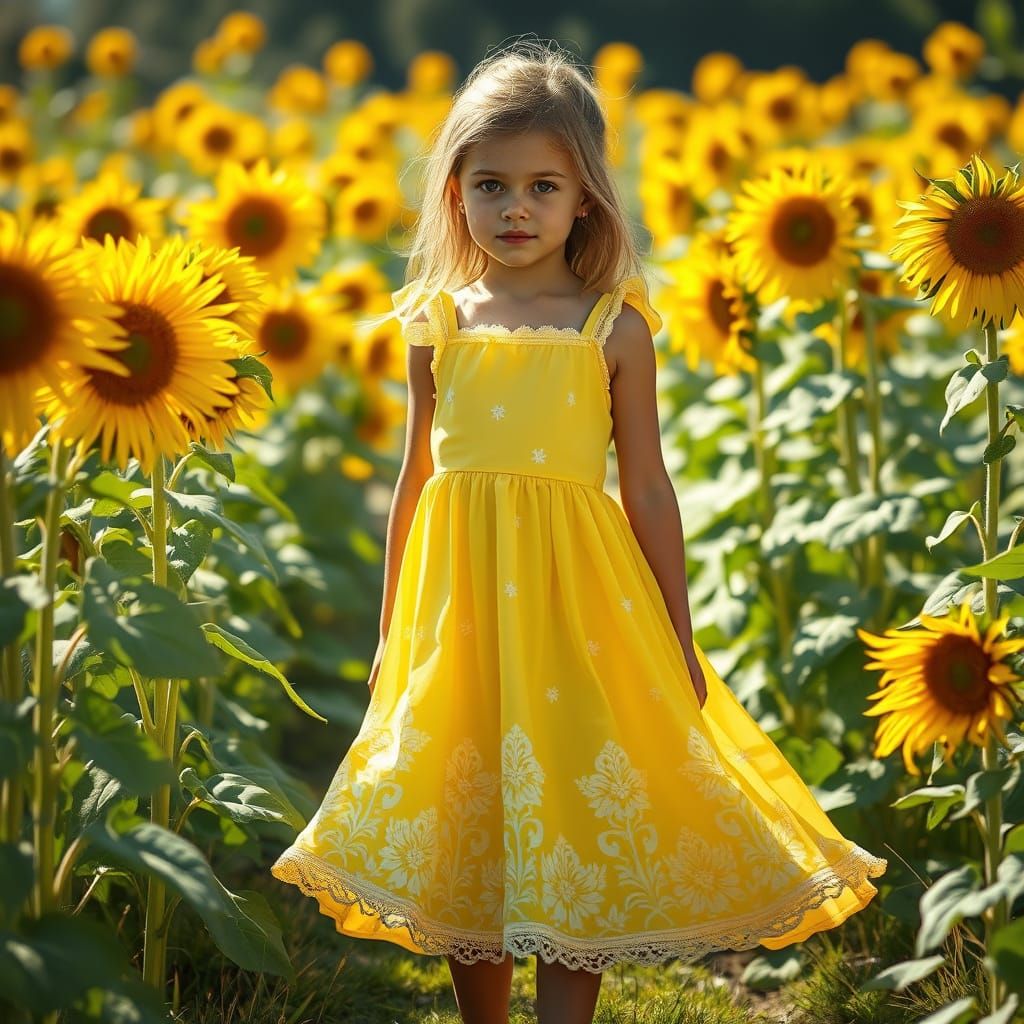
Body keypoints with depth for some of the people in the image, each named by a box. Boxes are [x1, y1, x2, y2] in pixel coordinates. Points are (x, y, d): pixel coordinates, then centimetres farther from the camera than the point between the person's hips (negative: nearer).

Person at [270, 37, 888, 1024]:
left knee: (575, 825, -1)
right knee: (465, 833, 10)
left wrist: (679, 643, 4)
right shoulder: (438, 323, 5)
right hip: (458, 605, 3)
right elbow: (415, 479, 12)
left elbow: (647, 487, 3)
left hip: (576, 599, -2)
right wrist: (392, 632, 13)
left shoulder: (615, 328, -1)